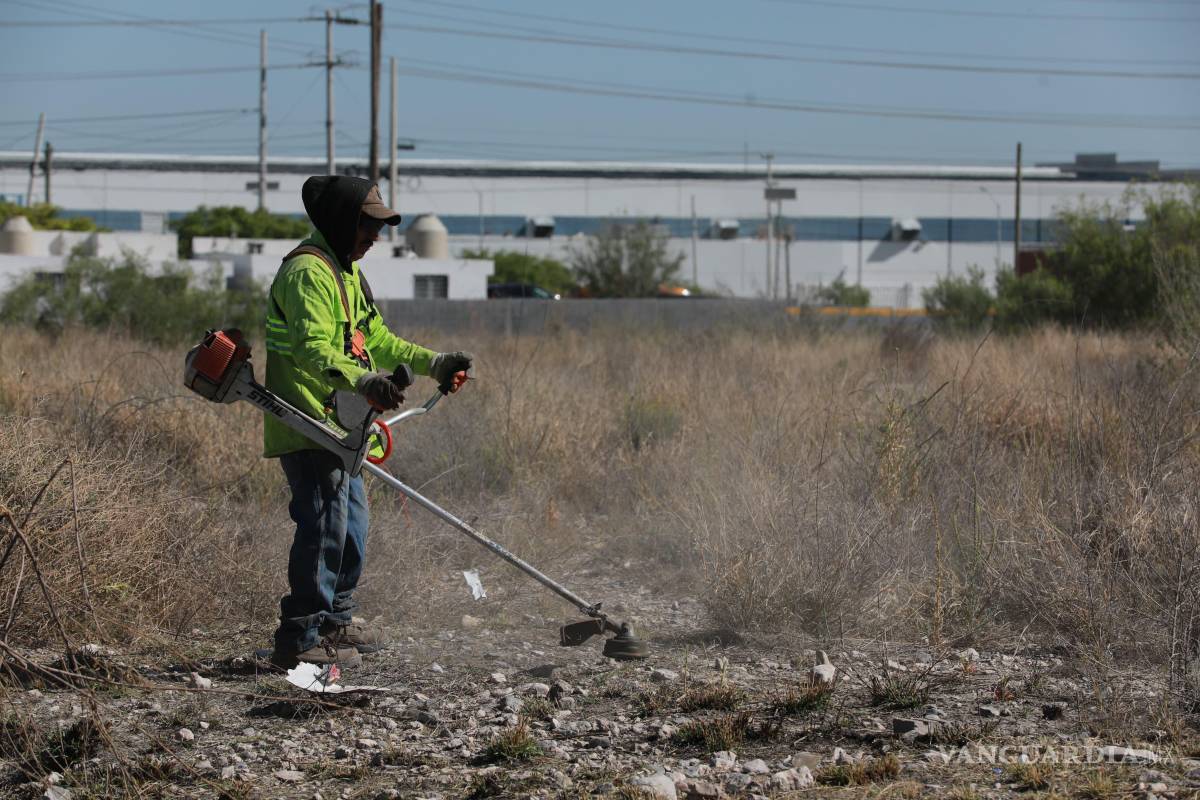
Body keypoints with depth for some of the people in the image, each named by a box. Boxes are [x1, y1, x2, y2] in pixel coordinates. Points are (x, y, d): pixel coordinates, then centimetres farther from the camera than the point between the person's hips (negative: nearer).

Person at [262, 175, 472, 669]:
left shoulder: (346, 272, 20)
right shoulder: (309, 272, -16)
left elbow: (375, 340, 26)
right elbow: (313, 350, -29)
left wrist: (433, 364, 17)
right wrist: (361, 380, -44)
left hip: (336, 425, 11)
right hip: (306, 425, -11)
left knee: (351, 519, 19)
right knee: (324, 525, -14)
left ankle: (336, 621, 33)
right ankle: (299, 638, -13)